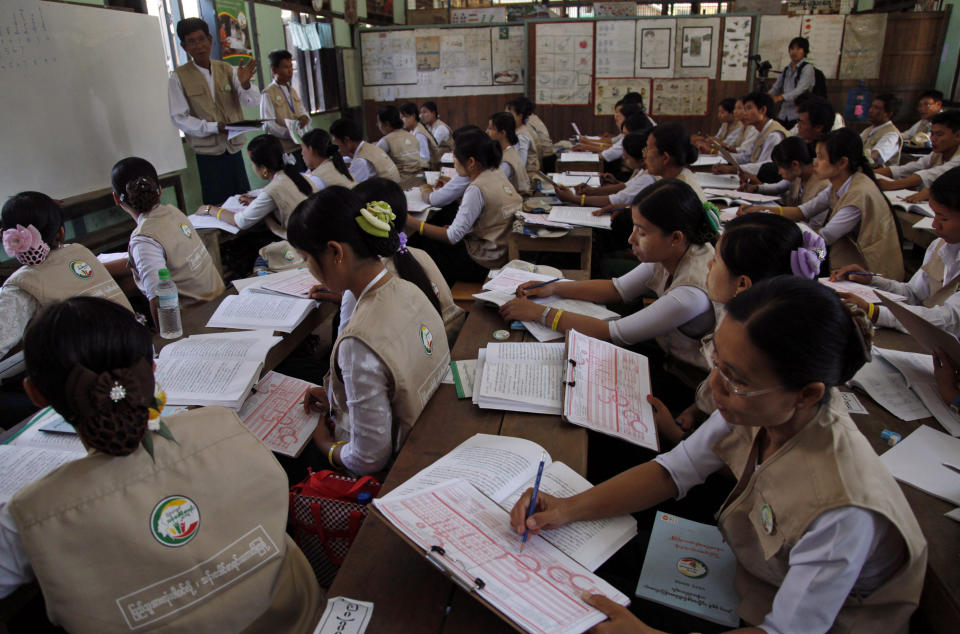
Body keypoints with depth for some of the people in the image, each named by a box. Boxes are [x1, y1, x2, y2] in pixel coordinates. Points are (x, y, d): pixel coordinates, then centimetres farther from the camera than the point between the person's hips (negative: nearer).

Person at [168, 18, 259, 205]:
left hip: (234, 147, 3)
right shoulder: (179, 77, -2)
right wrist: (213, 127, -17)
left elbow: (253, 102, -1)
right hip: (207, 153, -3)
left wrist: (245, 84, -23)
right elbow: (179, 118, -5)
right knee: (217, 205, -2)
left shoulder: (227, 70, 6)